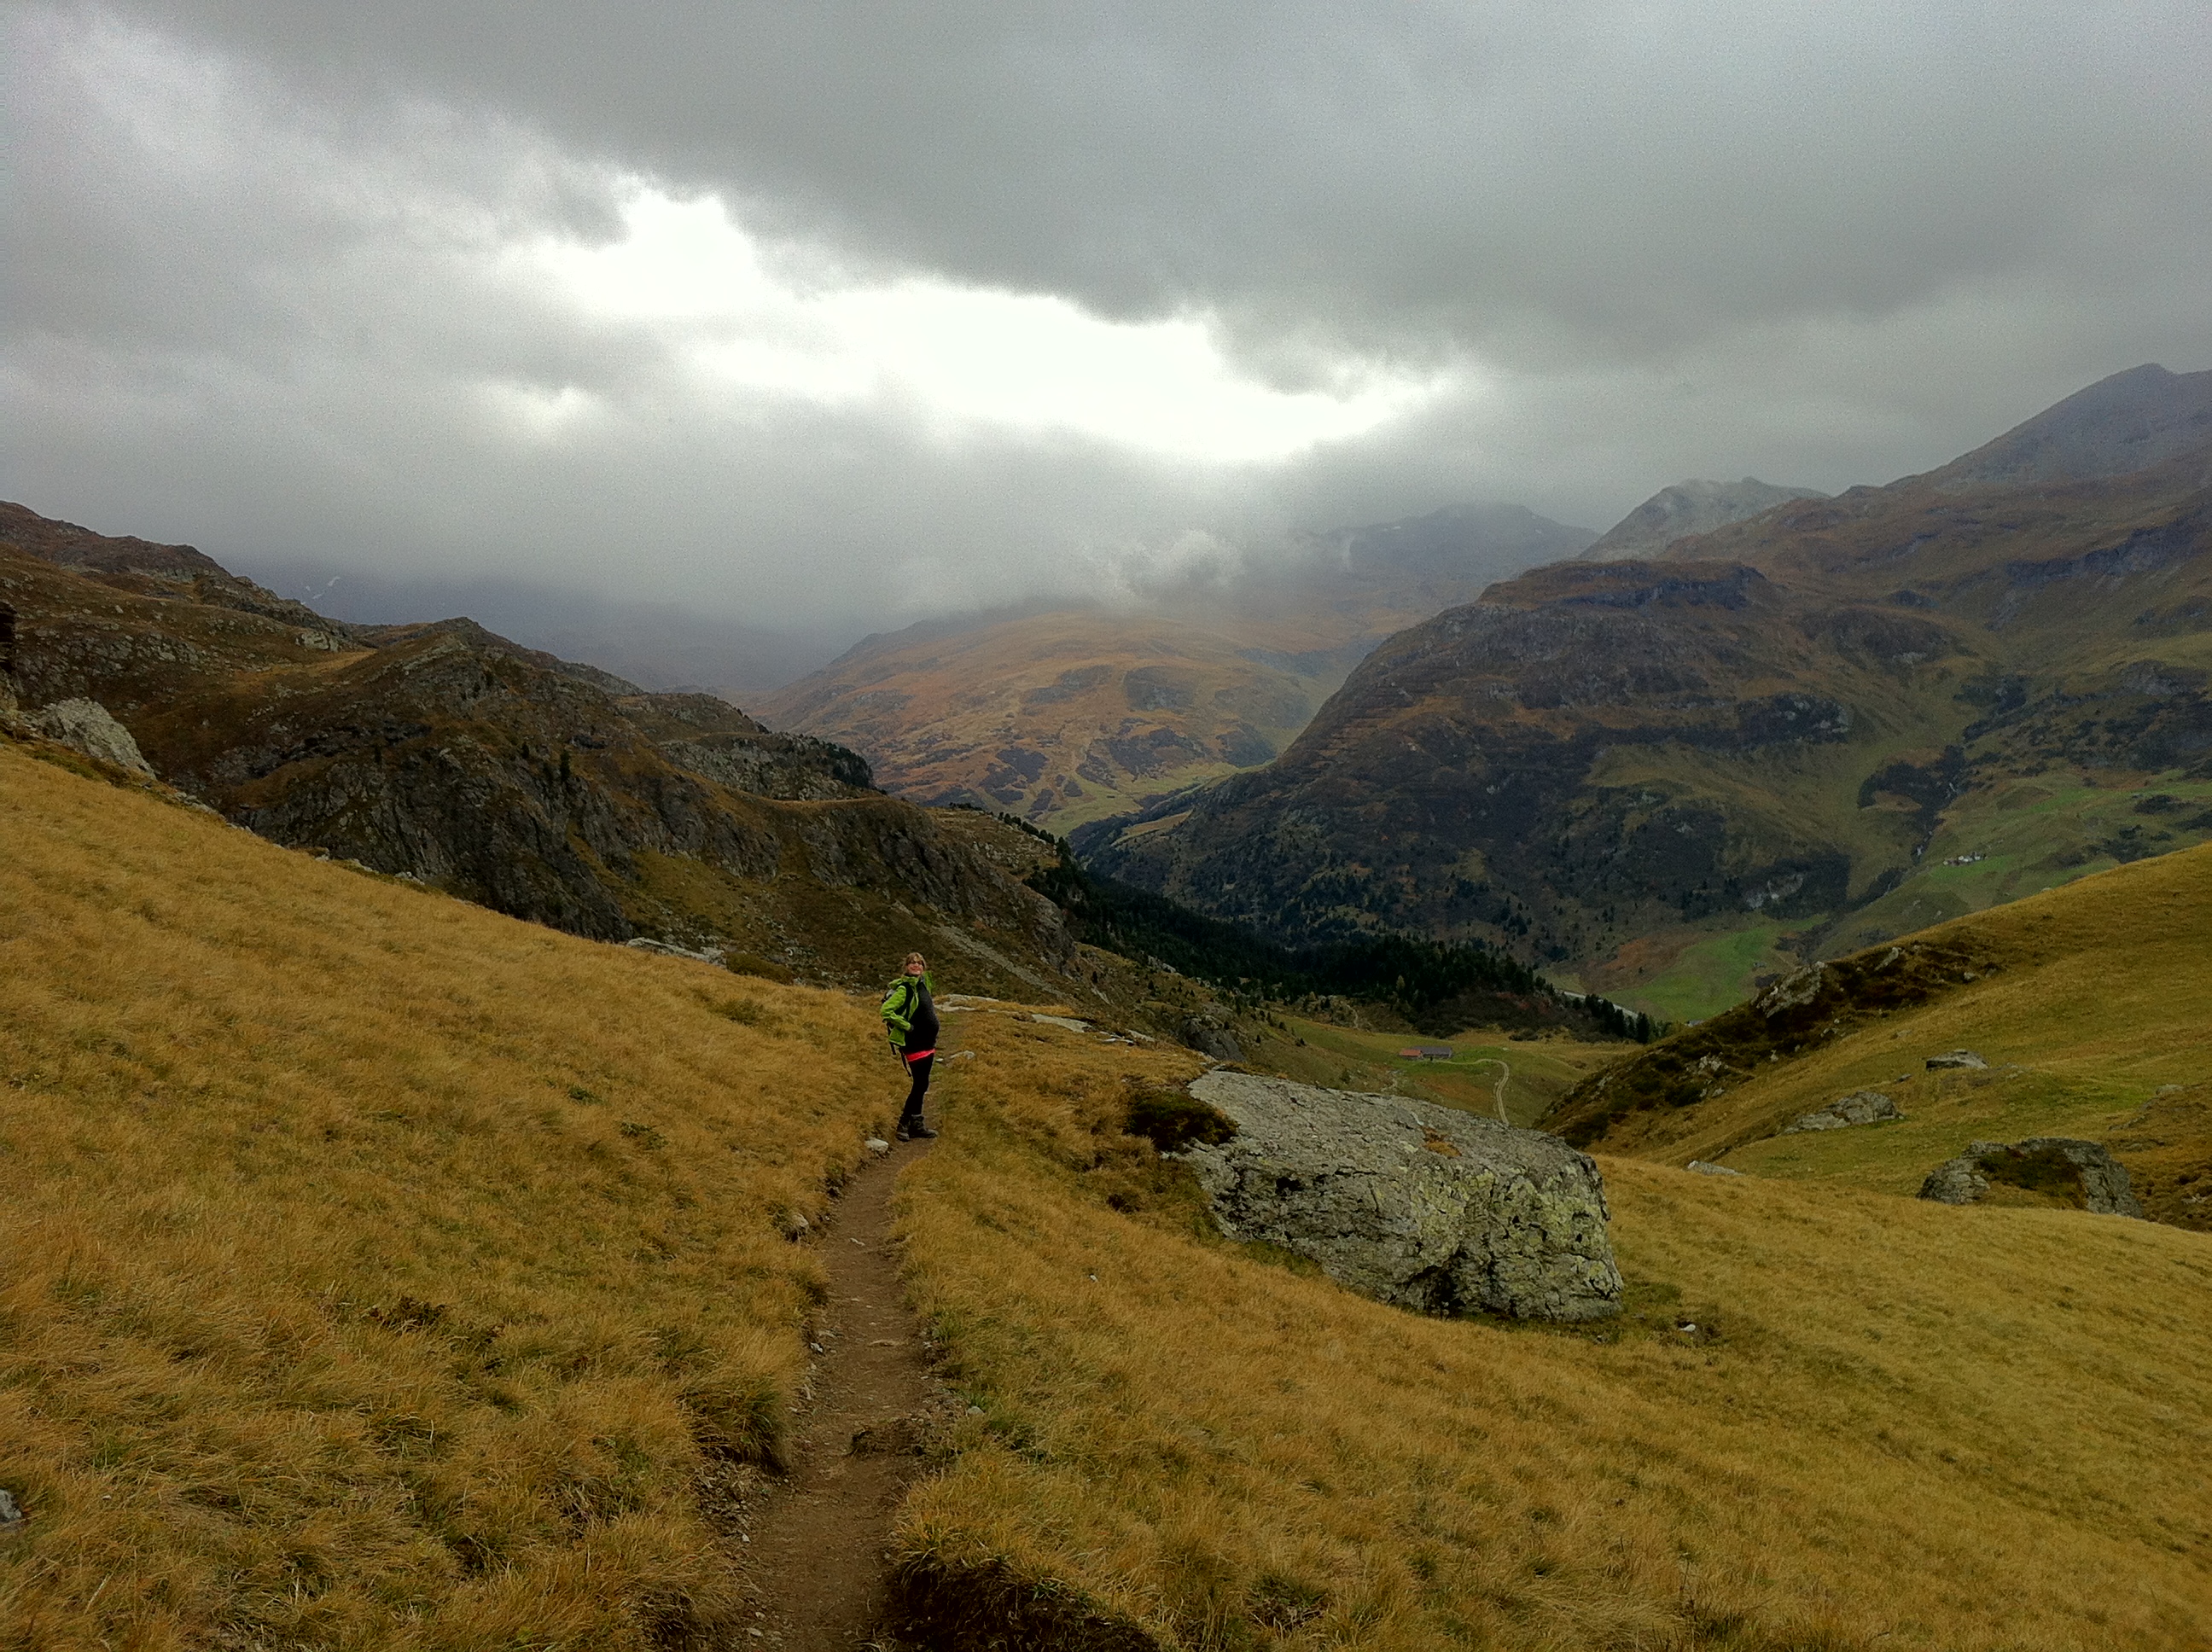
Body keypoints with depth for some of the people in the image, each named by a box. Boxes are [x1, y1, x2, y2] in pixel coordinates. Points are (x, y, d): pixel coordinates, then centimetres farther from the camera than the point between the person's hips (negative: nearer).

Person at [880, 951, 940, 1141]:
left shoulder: (922, 984, 10)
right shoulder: (904, 989, -16)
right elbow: (886, 1011, -24)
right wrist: (907, 1026, -18)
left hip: (927, 1043, 9)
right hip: (914, 1045, -9)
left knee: (922, 1085, 13)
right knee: (920, 1084, -8)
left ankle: (916, 1124, 21)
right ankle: (904, 1124, 2)